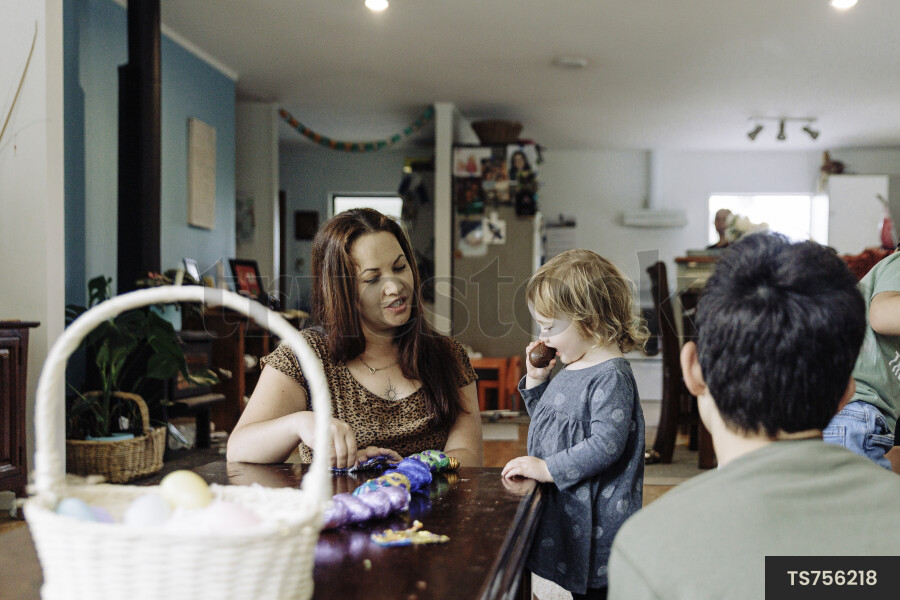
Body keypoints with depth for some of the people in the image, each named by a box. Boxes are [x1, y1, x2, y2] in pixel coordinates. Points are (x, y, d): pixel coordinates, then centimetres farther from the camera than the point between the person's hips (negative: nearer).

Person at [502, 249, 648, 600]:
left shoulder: (611, 376, -19)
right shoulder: (572, 369, 11)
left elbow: (605, 445, -26)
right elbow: (547, 421, 24)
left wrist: (547, 469, -23)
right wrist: (536, 380, 7)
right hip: (562, 509, 9)